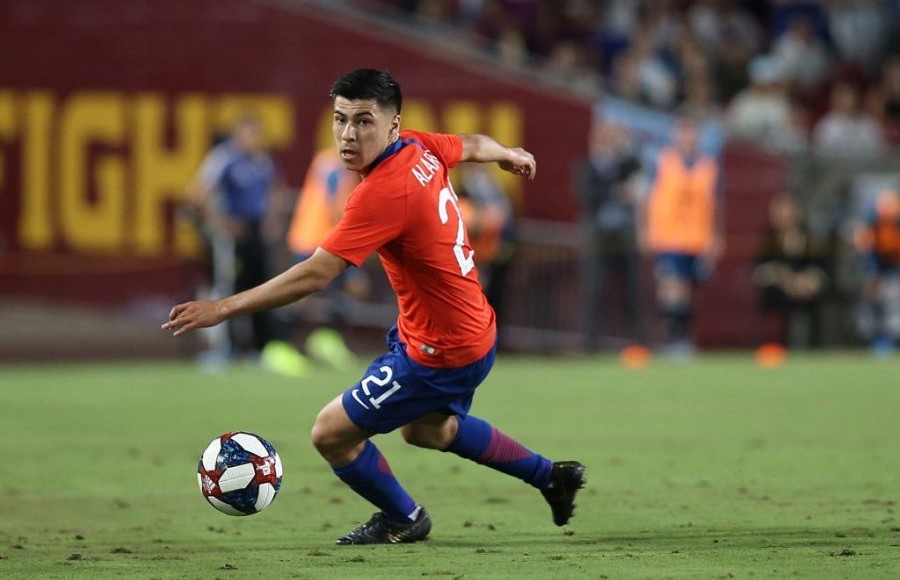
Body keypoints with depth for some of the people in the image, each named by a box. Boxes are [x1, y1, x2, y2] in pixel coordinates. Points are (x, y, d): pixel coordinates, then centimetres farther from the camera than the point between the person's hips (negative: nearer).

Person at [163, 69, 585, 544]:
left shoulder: (381, 193, -31)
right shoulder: (421, 149, -5)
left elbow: (314, 275, -34)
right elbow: (473, 146, 18)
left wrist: (223, 308, -32)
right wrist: (511, 155, 43)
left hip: (439, 354, -10)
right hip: (475, 332, 10)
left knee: (331, 434, 0)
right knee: (426, 428, 34)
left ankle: (403, 520, 24)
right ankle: (550, 476, 44)